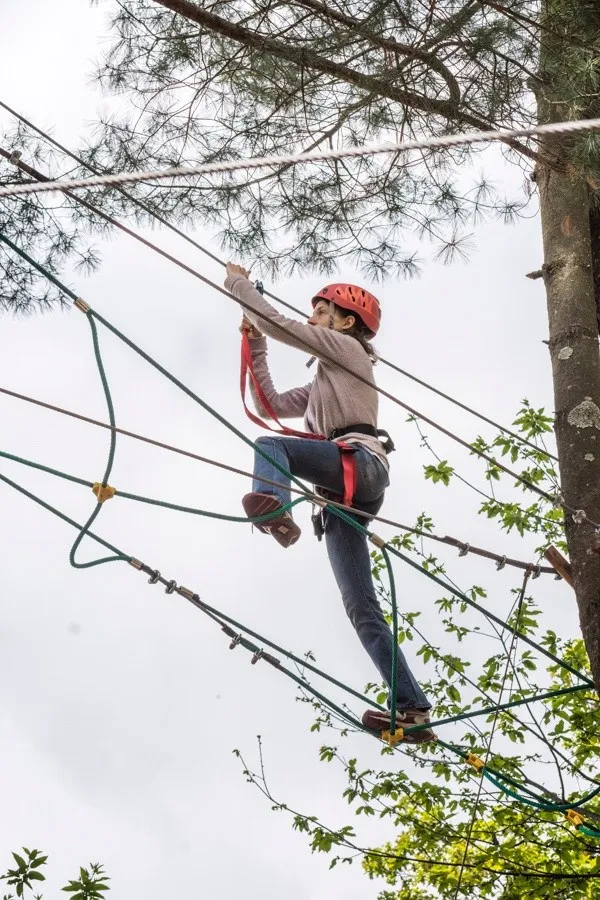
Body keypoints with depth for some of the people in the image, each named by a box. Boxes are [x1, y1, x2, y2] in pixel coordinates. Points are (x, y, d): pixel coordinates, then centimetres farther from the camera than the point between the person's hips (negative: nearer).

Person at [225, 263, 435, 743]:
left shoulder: (346, 347, 14)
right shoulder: (322, 385, 39)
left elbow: (279, 324, 5)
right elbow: (269, 405, 33)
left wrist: (239, 284, 16)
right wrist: (255, 348, 30)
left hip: (359, 462, -8)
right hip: (346, 495, 8)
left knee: (269, 445, -26)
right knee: (363, 609, -4)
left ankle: (273, 506, -60)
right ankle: (412, 708, -11)